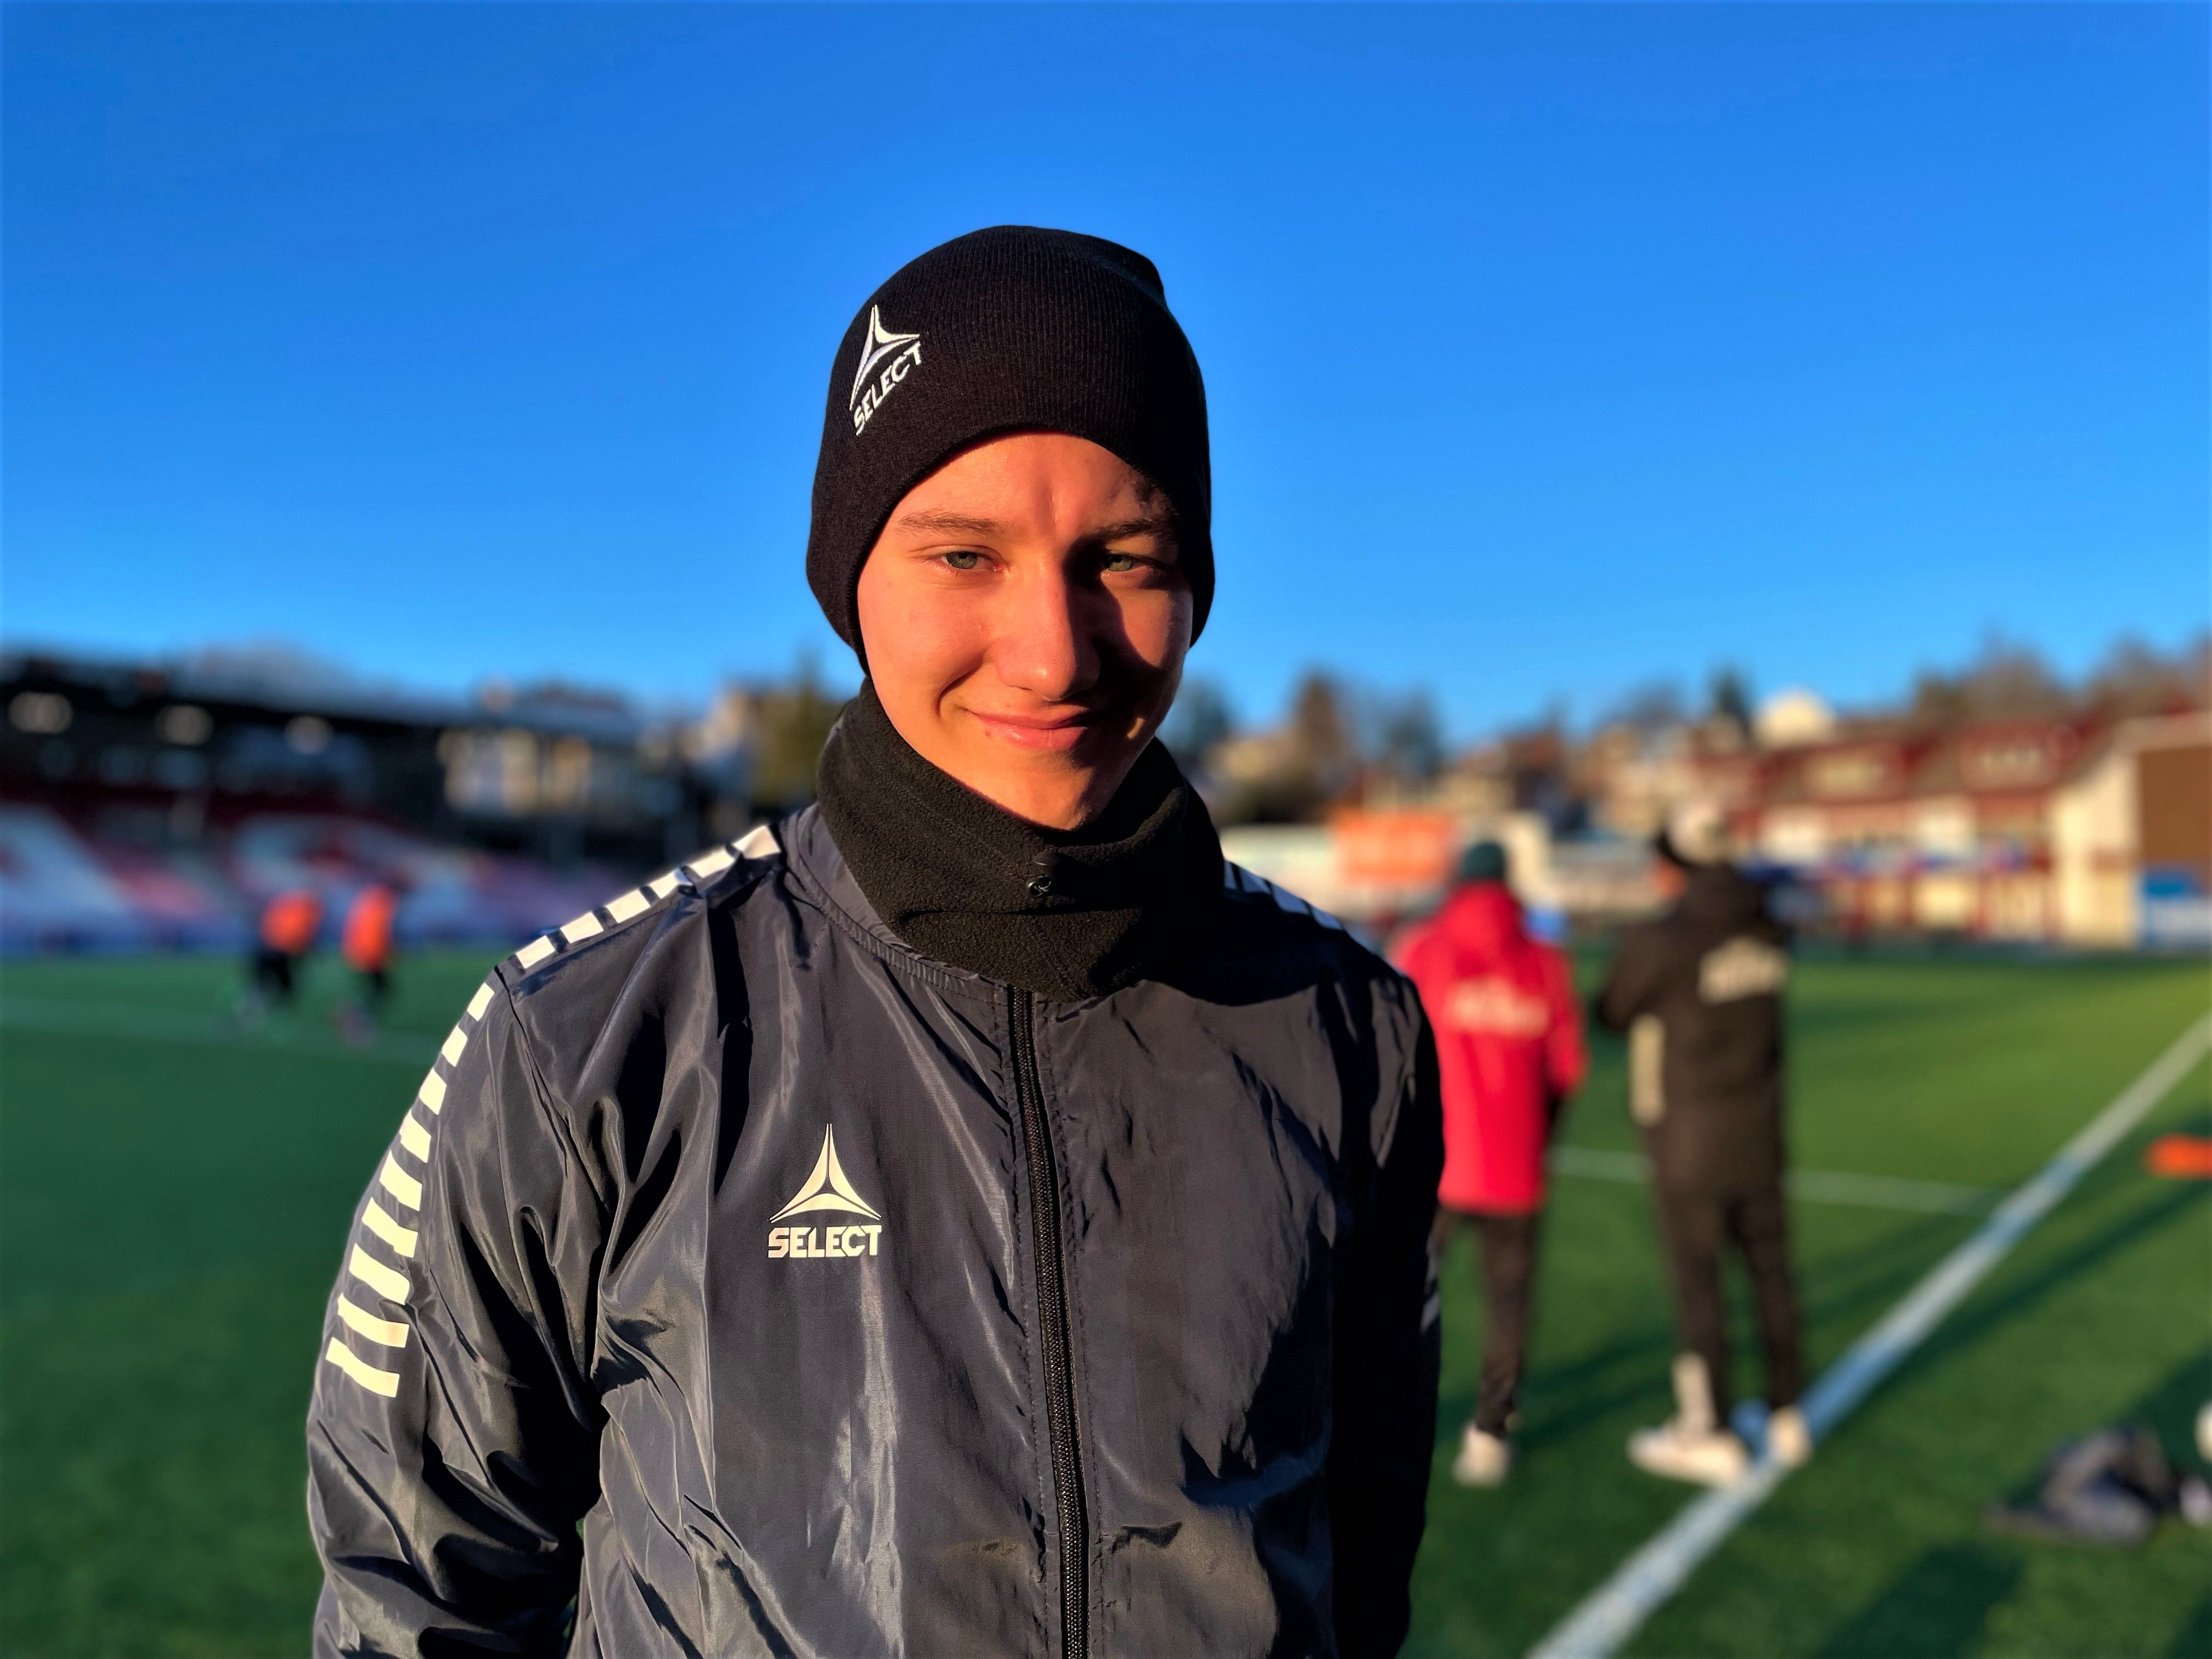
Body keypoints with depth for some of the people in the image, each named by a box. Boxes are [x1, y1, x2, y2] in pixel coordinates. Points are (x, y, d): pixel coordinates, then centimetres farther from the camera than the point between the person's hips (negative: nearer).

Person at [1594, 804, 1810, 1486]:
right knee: (1769, 1268, 15)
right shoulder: (1769, 933, -2)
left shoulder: (1661, 942, -21)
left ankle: (1712, 1434, 16)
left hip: (1689, 1138, -6)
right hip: (1759, 1130, 6)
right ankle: (1786, 1417, 29)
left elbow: (1612, 1013, -7)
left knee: (1697, 1279, 5)